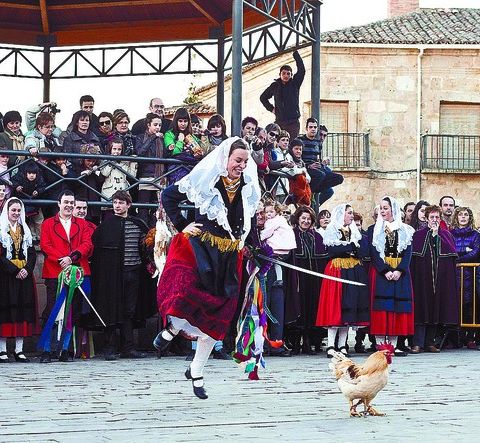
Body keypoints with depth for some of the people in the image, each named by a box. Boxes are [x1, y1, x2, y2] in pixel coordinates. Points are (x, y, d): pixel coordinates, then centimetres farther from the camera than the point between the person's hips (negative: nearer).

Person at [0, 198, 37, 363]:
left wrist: (27, 269, -7)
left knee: (23, 310, 1)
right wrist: (14, 271, -15)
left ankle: (19, 350, 3)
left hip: (24, 275, 5)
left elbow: (32, 254, 10)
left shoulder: (25, 230, 15)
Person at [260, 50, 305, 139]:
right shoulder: (275, 86, 9)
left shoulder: (295, 84, 4)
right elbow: (263, 97, 24)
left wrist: (295, 54, -11)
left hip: (293, 122, -1)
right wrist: (271, 108, 11)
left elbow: (301, 70, -11)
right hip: (279, 121, 1)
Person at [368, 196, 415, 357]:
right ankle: (380, 345, -11)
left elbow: (408, 252, 1)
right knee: (381, 307, -9)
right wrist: (385, 271, -16)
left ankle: (393, 345, 0)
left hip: (400, 273, 2)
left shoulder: (405, 230, 10)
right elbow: (373, 253, -3)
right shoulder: (373, 230, 6)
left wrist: (399, 271, -14)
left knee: (398, 307, -2)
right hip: (380, 272, -2)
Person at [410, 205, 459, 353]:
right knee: (422, 308, -7)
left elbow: (452, 252, -2)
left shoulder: (446, 234, 12)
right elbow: (413, 256, -1)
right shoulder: (418, 235, 6)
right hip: (423, 277, -2)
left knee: (436, 309, 3)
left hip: (441, 277, 2)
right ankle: (418, 343, -9)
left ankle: (430, 342, 10)